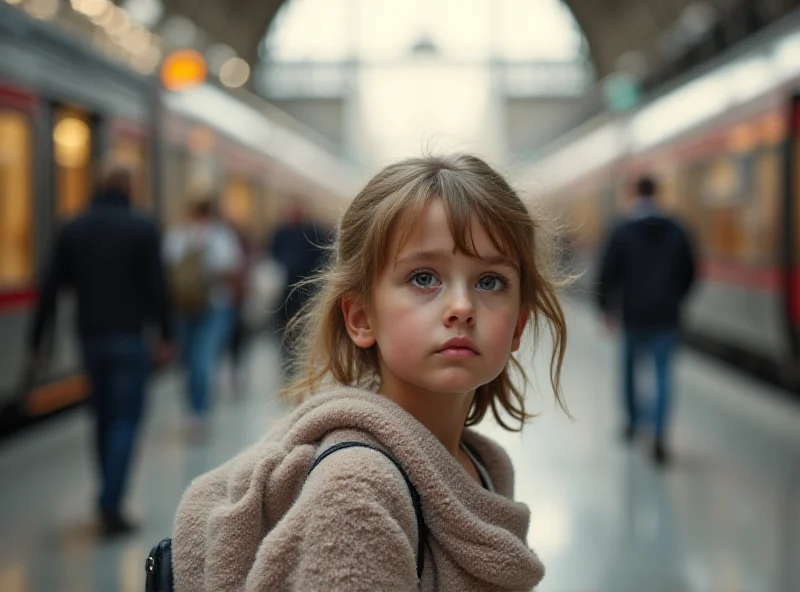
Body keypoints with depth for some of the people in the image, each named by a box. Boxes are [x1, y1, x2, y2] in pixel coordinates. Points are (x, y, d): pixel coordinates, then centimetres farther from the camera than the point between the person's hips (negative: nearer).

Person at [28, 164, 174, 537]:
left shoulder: (73, 230, 6)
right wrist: (166, 336, -1)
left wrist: (37, 340, 7)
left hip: (90, 337, 4)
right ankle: (111, 503, -12)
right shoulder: (142, 229, -5)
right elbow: (156, 286, -8)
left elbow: (50, 289, 4)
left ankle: (110, 499, 22)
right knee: (126, 419, -1)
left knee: (104, 417, 17)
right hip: (128, 338, -4)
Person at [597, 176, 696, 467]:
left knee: (630, 366, 19)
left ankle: (632, 421, 32)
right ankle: (659, 437, -11)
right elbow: (689, 272, 10)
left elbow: (608, 273, -6)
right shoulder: (676, 231, 4)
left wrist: (607, 306, 6)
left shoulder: (623, 232, -4)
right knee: (664, 373, 2)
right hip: (667, 316, 1)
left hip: (635, 315, -1)